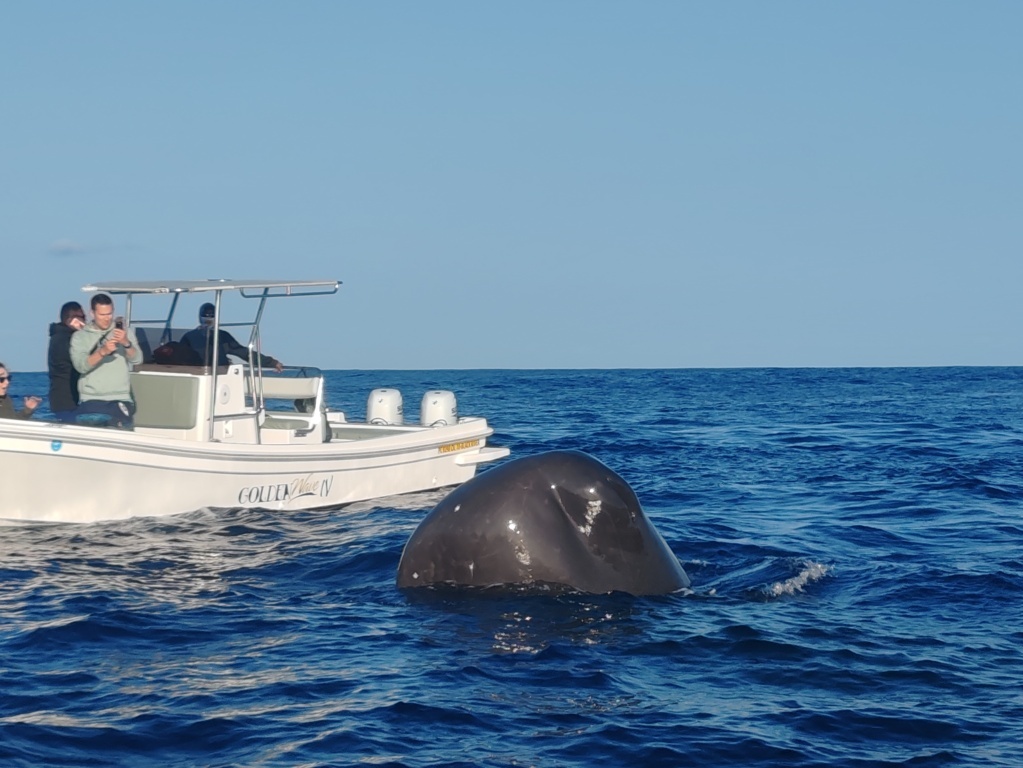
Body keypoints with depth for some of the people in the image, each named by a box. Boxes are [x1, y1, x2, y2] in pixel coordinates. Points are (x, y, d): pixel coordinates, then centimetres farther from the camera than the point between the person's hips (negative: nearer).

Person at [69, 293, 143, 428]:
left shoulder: (125, 332, 10)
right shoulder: (80, 336, 6)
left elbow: (137, 359, -6)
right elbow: (81, 366, -10)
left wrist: (126, 343, -27)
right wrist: (102, 352, -27)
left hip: (120, 400, 0)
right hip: (91, 400, 0)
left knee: (123, 431, -21)